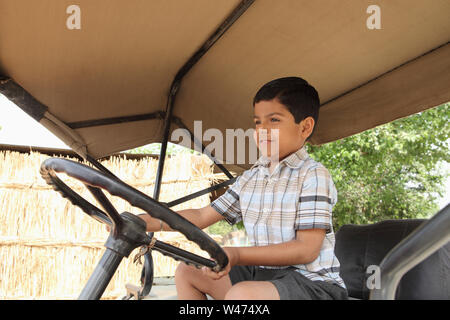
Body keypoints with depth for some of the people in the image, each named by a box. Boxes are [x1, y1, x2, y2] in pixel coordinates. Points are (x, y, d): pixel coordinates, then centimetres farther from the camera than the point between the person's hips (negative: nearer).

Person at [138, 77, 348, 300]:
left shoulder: (314, 176, -12)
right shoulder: (250, 178, 9)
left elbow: (307, 249, -21)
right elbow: (202, 216, 10)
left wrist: (236, 255, -31)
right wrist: (144, 222, -1)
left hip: (311, 281, -7)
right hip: (261, 272, 8)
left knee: (241, 294, -35)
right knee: (186, 271, 7)